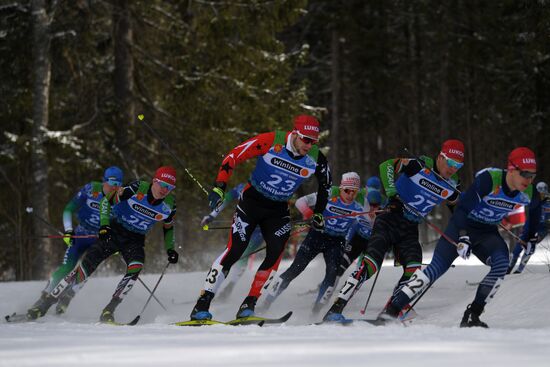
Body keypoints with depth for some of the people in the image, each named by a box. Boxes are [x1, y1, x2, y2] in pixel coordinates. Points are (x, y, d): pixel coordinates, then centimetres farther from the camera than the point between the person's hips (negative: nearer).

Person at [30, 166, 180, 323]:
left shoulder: (169, 204, -7)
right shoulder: (137, 188, -18)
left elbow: (168, 228, 13)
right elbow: (107, 201, -11)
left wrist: (170, 249, 1)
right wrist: (104, 225, -23)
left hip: (135, 240, 2)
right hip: (114, 232, -2)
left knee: (135, 268, -28)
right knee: (87, 264, -12)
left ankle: (108, 311, -23)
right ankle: (48, 301, -2)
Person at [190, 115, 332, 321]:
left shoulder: (316, 160, -10)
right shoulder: (271, 142, -21)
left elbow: (325, 185, 12)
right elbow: (233, 157, -16)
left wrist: (319, 214, 9)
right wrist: (219, 187, -24)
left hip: (278, 211, 3)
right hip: (252, 201, -3)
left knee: (275, 253, -19)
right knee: (234, 251, -13)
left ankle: (249, 304, -7)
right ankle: (202, 305, -10)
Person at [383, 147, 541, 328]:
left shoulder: (528, 193, -12)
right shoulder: (488, 180, -28)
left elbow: (535, 207, 13)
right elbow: (463, 206, -26)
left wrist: (531, 238, 21)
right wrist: (462, 236, -35)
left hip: (488, 232, 4)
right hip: (463, 226, -4)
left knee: (501, 264, -25)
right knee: (436, 269, -17)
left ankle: (472, 315, -17)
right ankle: (393, 309, -12)